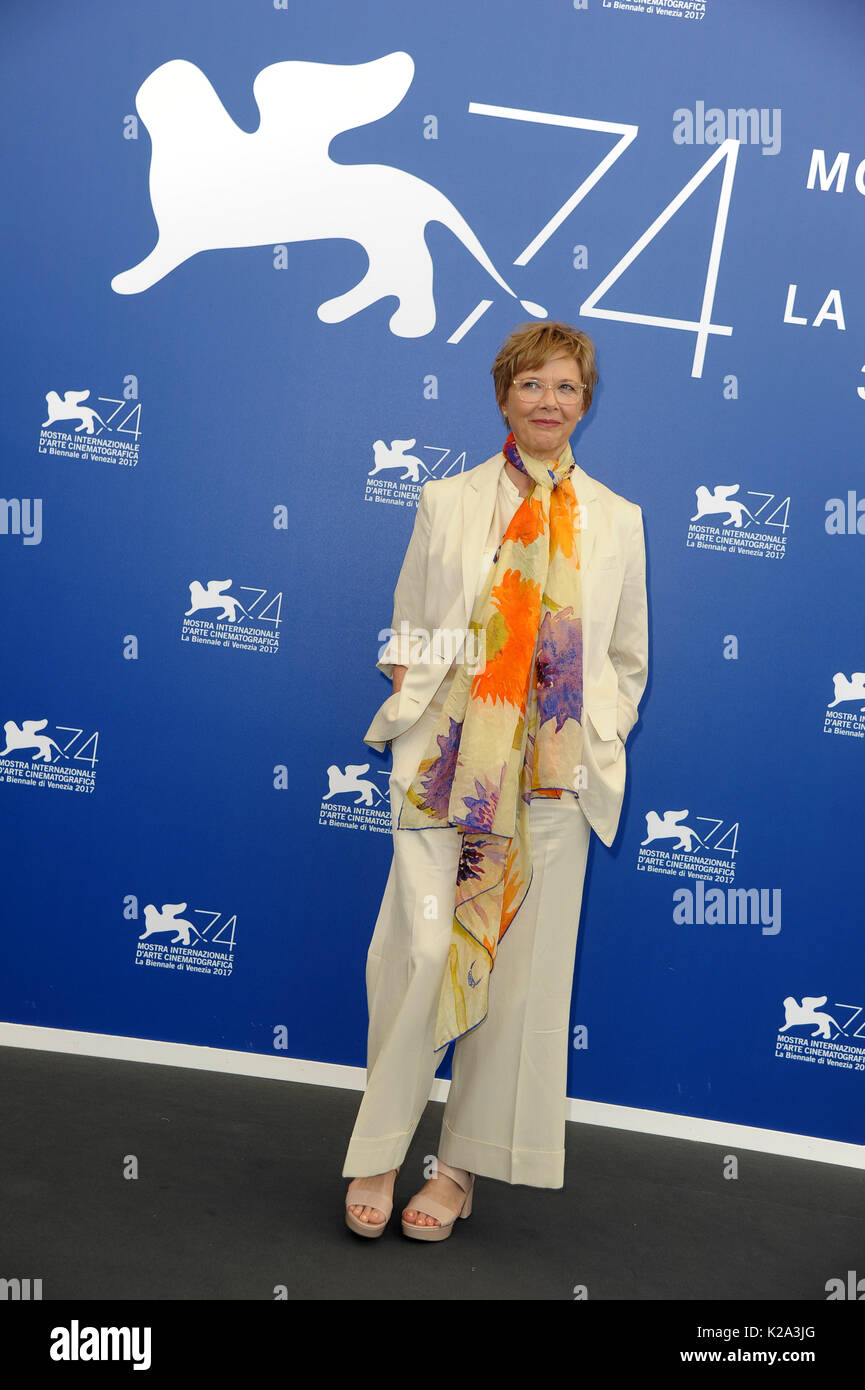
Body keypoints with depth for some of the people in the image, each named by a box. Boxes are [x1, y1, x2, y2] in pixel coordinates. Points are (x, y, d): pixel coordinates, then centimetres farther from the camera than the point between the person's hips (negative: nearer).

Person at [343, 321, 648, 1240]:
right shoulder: (447, 502, 8)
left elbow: (629, 657, 13)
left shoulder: (617, 520, 9)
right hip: (445, 764, -1)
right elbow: (407, 628, 12)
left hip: (553, 777, 1)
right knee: (422, 947, -10)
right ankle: (378, 1153, 11)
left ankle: (461, 1166, 22)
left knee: (520, 966, 5)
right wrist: (410, 708, -3)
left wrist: (602, 741, 1)